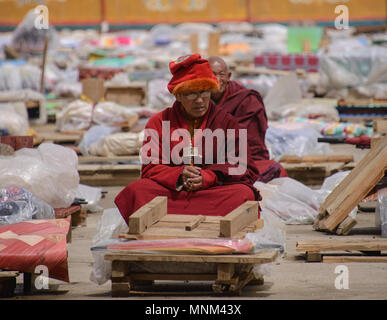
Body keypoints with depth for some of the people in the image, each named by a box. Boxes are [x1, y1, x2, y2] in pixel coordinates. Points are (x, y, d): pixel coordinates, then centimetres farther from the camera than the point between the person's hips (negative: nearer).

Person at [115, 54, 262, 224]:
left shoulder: (226, 121, 11)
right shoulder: (158, 122, 12)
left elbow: (243, 168, 5)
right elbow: (150, 168, 6)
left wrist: (208, 177, -13)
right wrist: (178, 176, -15)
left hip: (213, 191, 0)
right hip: (170, 192, 0)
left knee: (243, 193, -33)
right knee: (137, 189, -27)